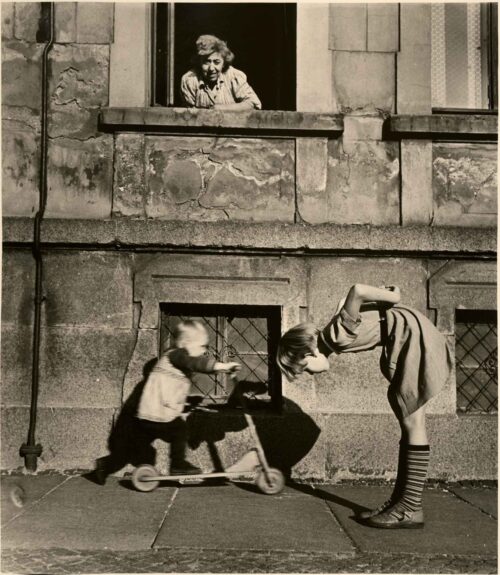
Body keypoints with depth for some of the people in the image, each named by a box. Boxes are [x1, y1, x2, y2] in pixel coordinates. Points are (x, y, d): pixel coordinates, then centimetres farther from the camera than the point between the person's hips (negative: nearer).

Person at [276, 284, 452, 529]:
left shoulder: (336, 336, -22)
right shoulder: (333, 338, 4)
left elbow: (357, 291, -32)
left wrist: (392, 298, -16)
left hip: (411, 334, -10)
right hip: (405, 338, 10)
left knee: (412, 423, -8)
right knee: (408, 423, 9)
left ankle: (411, 508, -4)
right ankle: (400, 499, 14)